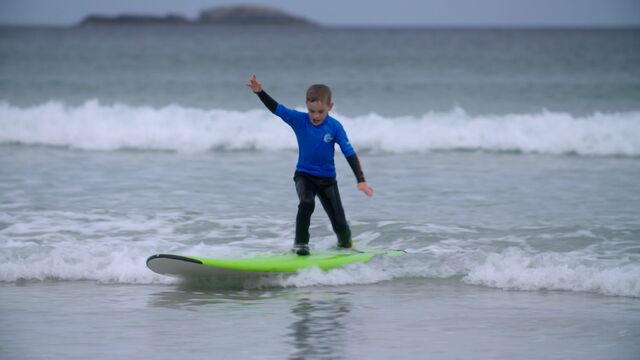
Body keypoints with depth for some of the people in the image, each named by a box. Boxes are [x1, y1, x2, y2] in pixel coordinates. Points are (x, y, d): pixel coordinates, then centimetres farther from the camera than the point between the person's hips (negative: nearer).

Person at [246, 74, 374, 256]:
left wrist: (361, 181, -22)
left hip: (327, 178, 0)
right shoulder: (298, 120, -10)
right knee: (306, 203, -32)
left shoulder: (335, 127, -15)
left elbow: (350, 154, -15)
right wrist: (259, 92, -31)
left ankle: (345, 245, 35)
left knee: (339, 223, 1)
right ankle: (300, 244, -15)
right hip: (304, 175, 0)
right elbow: (276, 108, -15)